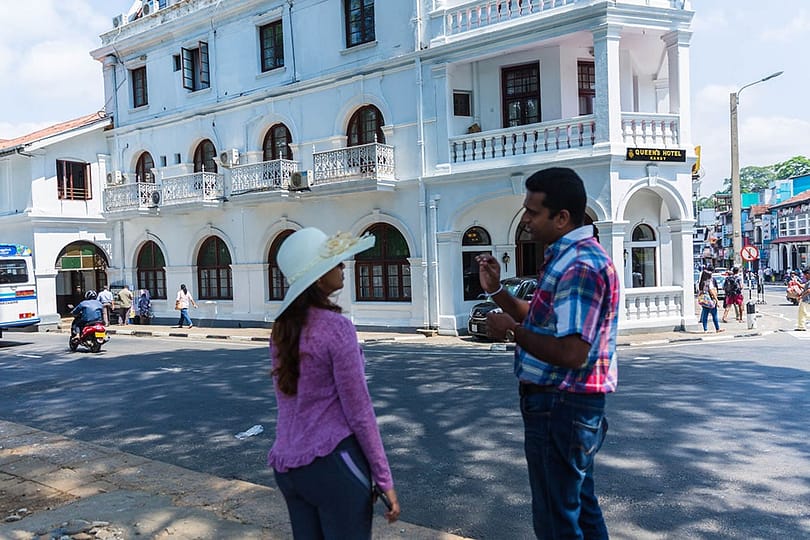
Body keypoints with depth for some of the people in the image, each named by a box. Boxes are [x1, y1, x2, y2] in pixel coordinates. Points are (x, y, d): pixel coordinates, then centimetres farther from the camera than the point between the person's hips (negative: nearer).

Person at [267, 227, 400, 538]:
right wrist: (384, 479, -7)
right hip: (331, 462, -7)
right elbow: (359, 413, -14)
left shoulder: (282, 328, 5)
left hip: (287, 464, 7)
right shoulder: (336, 327, -16)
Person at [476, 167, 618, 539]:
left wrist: (512, 331, -18)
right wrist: (496, 291, 6)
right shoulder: (568, 257, 11)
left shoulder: (579, 266, -23)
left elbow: (570, 353, -30)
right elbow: (543, 321, 17)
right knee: (580, 507, 24)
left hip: (559, 408, -11)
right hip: (564, 403, 11)